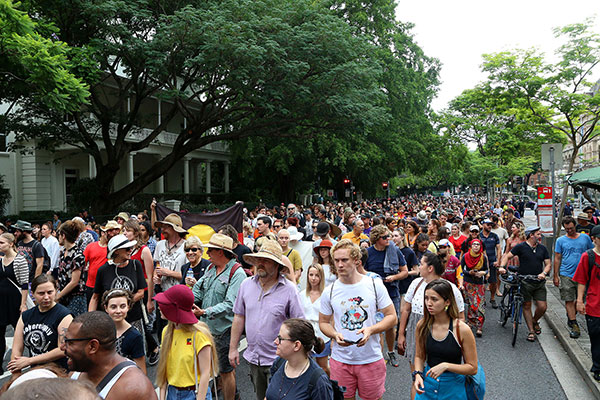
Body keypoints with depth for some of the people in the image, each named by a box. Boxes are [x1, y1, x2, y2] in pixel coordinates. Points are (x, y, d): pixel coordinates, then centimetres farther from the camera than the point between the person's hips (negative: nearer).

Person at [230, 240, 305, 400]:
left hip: (278, 360, -4)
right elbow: (239, 317, 7)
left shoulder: (289, 289, -13)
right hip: (253, 357, 5)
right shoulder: (246, 285, 0)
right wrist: (233, 348, 8)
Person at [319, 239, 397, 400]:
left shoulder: (375, 285, -4)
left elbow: (392, 317, -1)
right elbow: (323, 322, 9)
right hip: (340, 361, 1)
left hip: (371, 359, -1)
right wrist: (335, 335, -12)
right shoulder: (329, 292, 0)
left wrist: (371, 329, -17)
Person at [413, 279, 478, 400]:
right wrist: (418, 374, -13)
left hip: (453, 389, -2)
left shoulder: (462, 330, -19)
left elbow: (473, 368, -11)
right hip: (427, 384, 3)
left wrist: (445, 366, -23)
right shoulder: (422, 325, -9)